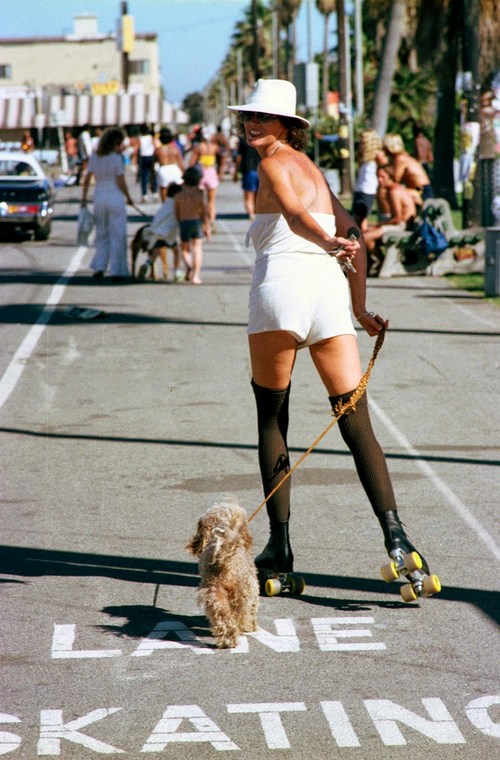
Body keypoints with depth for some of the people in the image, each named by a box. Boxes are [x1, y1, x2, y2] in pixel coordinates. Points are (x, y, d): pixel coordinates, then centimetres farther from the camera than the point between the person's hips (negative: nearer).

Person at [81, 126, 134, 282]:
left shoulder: (94, 157, 3)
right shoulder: (116, 158, -11)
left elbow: (86, 179, 3)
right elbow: (121, 183, -11)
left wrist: (84, 198, 9)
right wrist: (129, 198, 2)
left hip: (99, 198, 5)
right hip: (115, 198, -5)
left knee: (101, 234, 16)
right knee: (117, 235, 3)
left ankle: (99, 267, 7)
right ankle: (116, 271, 2)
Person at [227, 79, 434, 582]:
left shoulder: (273, 163, 7)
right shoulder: (315, 171, 27)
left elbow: (294, 213, -15)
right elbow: (353, 242, 26)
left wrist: (331, 245, -27)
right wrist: (360, 313, 26)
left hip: (282, 282, -5)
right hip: (329, 290, 5)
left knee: (271, 418, 9)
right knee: (356, 423, 1)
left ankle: (279, 545, 8)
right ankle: (394, 534, -16)